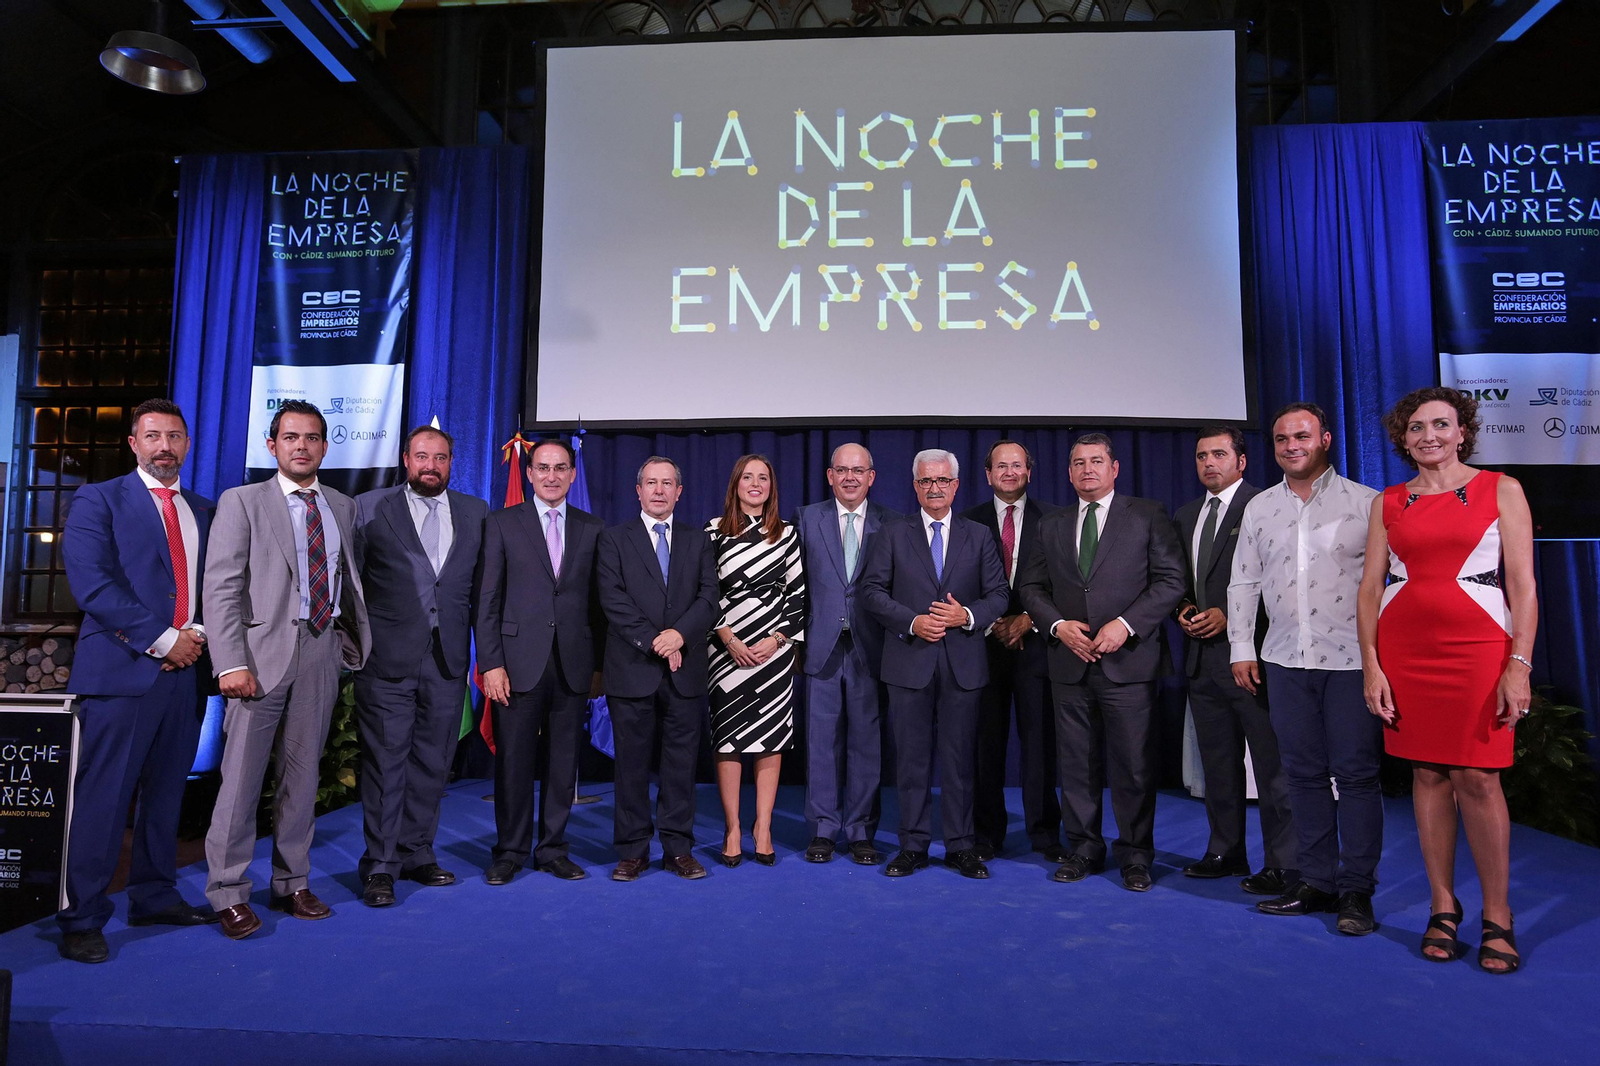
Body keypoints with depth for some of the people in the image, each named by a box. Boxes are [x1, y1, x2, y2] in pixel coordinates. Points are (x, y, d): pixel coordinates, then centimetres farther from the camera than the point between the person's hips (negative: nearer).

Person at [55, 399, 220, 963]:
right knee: (102, 797, -2)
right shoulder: (98, 500, 2)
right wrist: (162, 639, -13)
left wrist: (199, 634, -4)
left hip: (187, 669, 5)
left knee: (167, 792, 12)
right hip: (122, 669, -5)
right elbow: (91, 582, -10)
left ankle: (155, 896, 24)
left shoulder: (203, 511, 17)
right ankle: (82, 918, 9)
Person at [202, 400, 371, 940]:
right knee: (242, 773, 0)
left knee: (302, 774, 11)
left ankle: (292, 883, 23)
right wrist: (232, 663, -14)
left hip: (322, 652, 4)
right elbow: (221, 588, -6)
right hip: (263, 652, -4)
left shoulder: (343, 507, 13)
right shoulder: (242, 502, 1)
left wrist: (357, 640, 6)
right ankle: (229, 893, 14)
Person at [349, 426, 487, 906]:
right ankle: (380, 866, 13)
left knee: (432, 762, 11)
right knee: (385, 761, 2)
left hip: (447, 660, 3)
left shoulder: (475, 513, 9)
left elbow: (481, 587, 10)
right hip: (388, 660, -3)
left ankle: (417, 854, 26)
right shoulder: (370, 508, 2)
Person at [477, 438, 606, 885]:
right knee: (514, 762, 5)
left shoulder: (593, 529, 9)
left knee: (564, 762, 9)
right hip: (519, 662, -2)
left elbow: (598, 602, 9)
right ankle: (510, 851, 20)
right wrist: (491, 663, -7)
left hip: (574, 664, 2)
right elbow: (488, 600, 0)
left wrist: (599, 664, 5)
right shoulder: (503, 524, 4)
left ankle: (553, 849, 22)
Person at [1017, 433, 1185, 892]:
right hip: (1070, 663, 3)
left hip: (1128, 660, -3)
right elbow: (1032, 587, 13)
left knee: (1134, 764, 2)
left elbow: (1170, 581, -3)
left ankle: (1135, 855, 17)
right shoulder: (1052, 525, 14)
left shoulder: (1148, 515, 4)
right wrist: (1059, 625, -5)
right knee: (1076, 764, 9)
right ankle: (1084, 848, 22)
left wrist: (1125, 624, -13)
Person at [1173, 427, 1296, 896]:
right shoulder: (1186, 515, 17)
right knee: (1218, 762, 15)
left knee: (1272, 763, 0)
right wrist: (1184, 608, 3)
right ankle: (1226, 852, 27)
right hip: (1202, 655, 8)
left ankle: (1282, 863, 10)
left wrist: (1229, 616, -17)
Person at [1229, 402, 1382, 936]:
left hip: (1352, 658, -4)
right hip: (1286, 661, 4)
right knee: (1303, 772, 9)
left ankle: (1356, 890, 12)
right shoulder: (1259, 507, 11)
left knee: (1356, 774, 1)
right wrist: (1241, 648, 9)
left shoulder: (1364, 502, 0)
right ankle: (1316, 880, 19)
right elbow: (1243, 582, 14)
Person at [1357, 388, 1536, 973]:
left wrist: (1519, 664, -10)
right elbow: (1370, 587, 7)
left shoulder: (1500, 490, 4)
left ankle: (1497, 917, 12)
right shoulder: (1388, 503, 10)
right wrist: (1370, 665, -1)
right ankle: (1443, 907, 17)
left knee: (1477, 779, -3)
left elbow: (1523, 585, -1)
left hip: (1477, 649, -2)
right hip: (1403, 650, 3)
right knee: (1427, 774, 7)